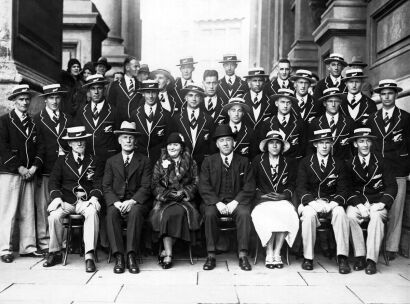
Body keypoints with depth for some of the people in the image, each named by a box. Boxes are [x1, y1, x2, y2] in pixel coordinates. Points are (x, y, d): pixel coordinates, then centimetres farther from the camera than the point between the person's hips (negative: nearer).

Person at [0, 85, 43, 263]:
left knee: (28, 212, 5)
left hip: (29, 173, 5)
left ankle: (28, 247, 12)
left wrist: (34, 167, -1)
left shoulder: (33, 123, 18)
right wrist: (19, 168, -11)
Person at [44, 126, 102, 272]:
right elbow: (53, 182, 7)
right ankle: (55, 253, -8)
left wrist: (94, 197, -12)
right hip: (67, 200, 1)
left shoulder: (93, 161, 14)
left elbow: (98, 183, 7)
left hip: (87, 201, -1)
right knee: (54, 215, -29)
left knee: (92, 213, -35)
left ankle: (89, 256, -34)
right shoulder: (62, 161, 15)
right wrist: (56, 197, -12)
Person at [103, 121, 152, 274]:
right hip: (116, 201, 2)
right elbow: (106, 186, 5)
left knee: (135, 212, -34)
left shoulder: (144, 161, 9)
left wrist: (132, 201, -20)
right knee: (111, 213, -31)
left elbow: (146, 187, -2)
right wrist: (116, 202, -15)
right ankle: (118, 256, -29)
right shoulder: (111, 161, 15)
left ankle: (131, 255, -32)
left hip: (137, 202, -1)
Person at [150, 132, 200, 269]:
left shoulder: (190, 163, 13)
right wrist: (168, 193, -11)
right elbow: (155, 184, 6)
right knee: (165, 214, -33)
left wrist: (183, 192, -12)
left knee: (180, 213, -34)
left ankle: (166, 251, -24)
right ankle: (168, 255, -31)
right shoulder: (160, 163, 14)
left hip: (185, 199, 0)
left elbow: (195, 183, 6)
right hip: (165, 199, 0)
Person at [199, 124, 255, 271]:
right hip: (215, 202, 0)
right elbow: (204, 187, 0)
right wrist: (217, 203, -16)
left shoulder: (243, 162, 10)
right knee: (209, 213, -32)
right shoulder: (208, 161, 9)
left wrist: (235, 202, -14)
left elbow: (249, 187, 2)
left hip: (236, 202, 0)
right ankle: (211, 256, -24)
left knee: (244, 213, -31)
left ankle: (243, 255, -25)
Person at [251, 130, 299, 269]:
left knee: (287, 214, -33)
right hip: (263, 200, -1)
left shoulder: (289, 163, 16)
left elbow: (292, 185, 12)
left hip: (282, 200, 1)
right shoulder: (257, 161, 12)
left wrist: (284, 195, -7)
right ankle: (269, 254, -24)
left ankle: (277, 253, -23)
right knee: (267, 216, -35)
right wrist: (262, 195, -7)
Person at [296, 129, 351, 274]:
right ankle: (308, 257, -24)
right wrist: (313, 202, -22)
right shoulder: (305, 163, 5)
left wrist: (334, 202, -19)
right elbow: (300, 188, -3)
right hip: (310, 203, -1)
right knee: (309, 214, -34)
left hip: (331, 203, 1)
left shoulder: (339, 164, 9)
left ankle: (342, 257, -29)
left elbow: (343, 189, 2)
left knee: (340, 212, -32)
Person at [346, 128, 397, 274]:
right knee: (350, 215, -32)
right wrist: (359, 205, -17)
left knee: (376, 216, -34)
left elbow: (392, 186, 3)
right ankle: (359, 256, -21)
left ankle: (371, 259, -30)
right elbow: (348, 189, 1)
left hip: (377, 203, -1)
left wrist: (381, 203, -15)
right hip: (357, 202, 1)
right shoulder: (349, 164, 8)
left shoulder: (381, 162, 7)